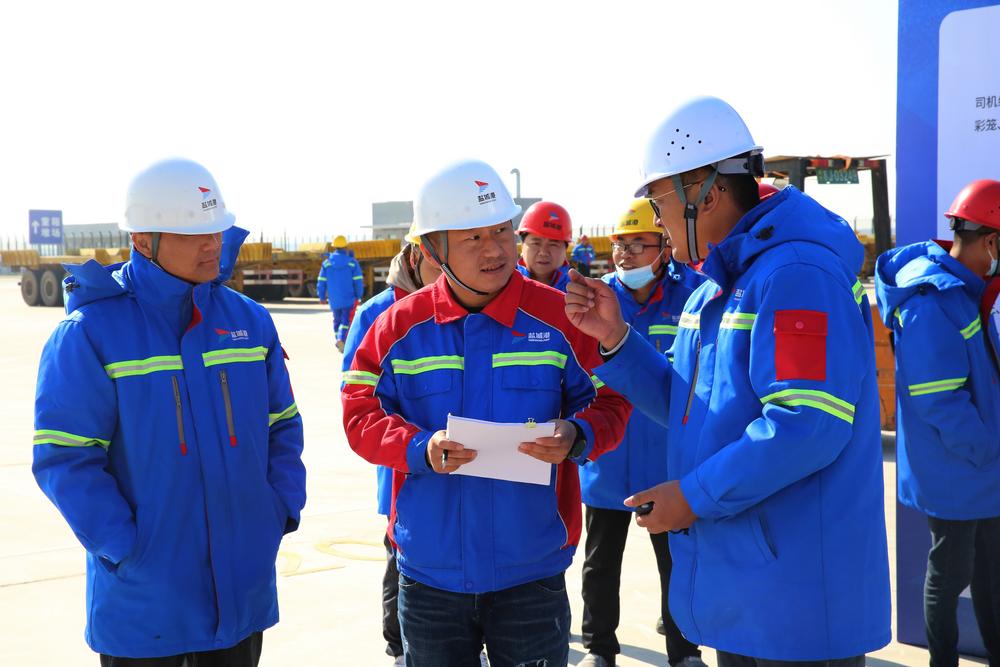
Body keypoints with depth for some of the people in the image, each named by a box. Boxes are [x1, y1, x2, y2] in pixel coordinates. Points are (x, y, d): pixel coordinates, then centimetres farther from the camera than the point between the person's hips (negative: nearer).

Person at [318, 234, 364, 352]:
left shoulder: (326, 263, 1)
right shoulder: (352, 263, -5)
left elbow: (321, 282, 2)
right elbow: (358, 281, -6)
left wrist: (322, 297, 12)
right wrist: (359, 295, 6)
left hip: (334, 299, 3)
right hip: (349, 298, -3)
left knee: (337, 320, 20)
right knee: (346, 320, -3)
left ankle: (339, 340, 25)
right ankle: (341, 339, -23)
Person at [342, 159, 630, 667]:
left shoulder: (560, 317, -6)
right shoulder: (399, 326, -2)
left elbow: (608, 402, 0)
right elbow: (361, 416, -2)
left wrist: (576, 438, -22)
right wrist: (421, 449, -20)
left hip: (531, 569, -1)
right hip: (430, 572, 2)